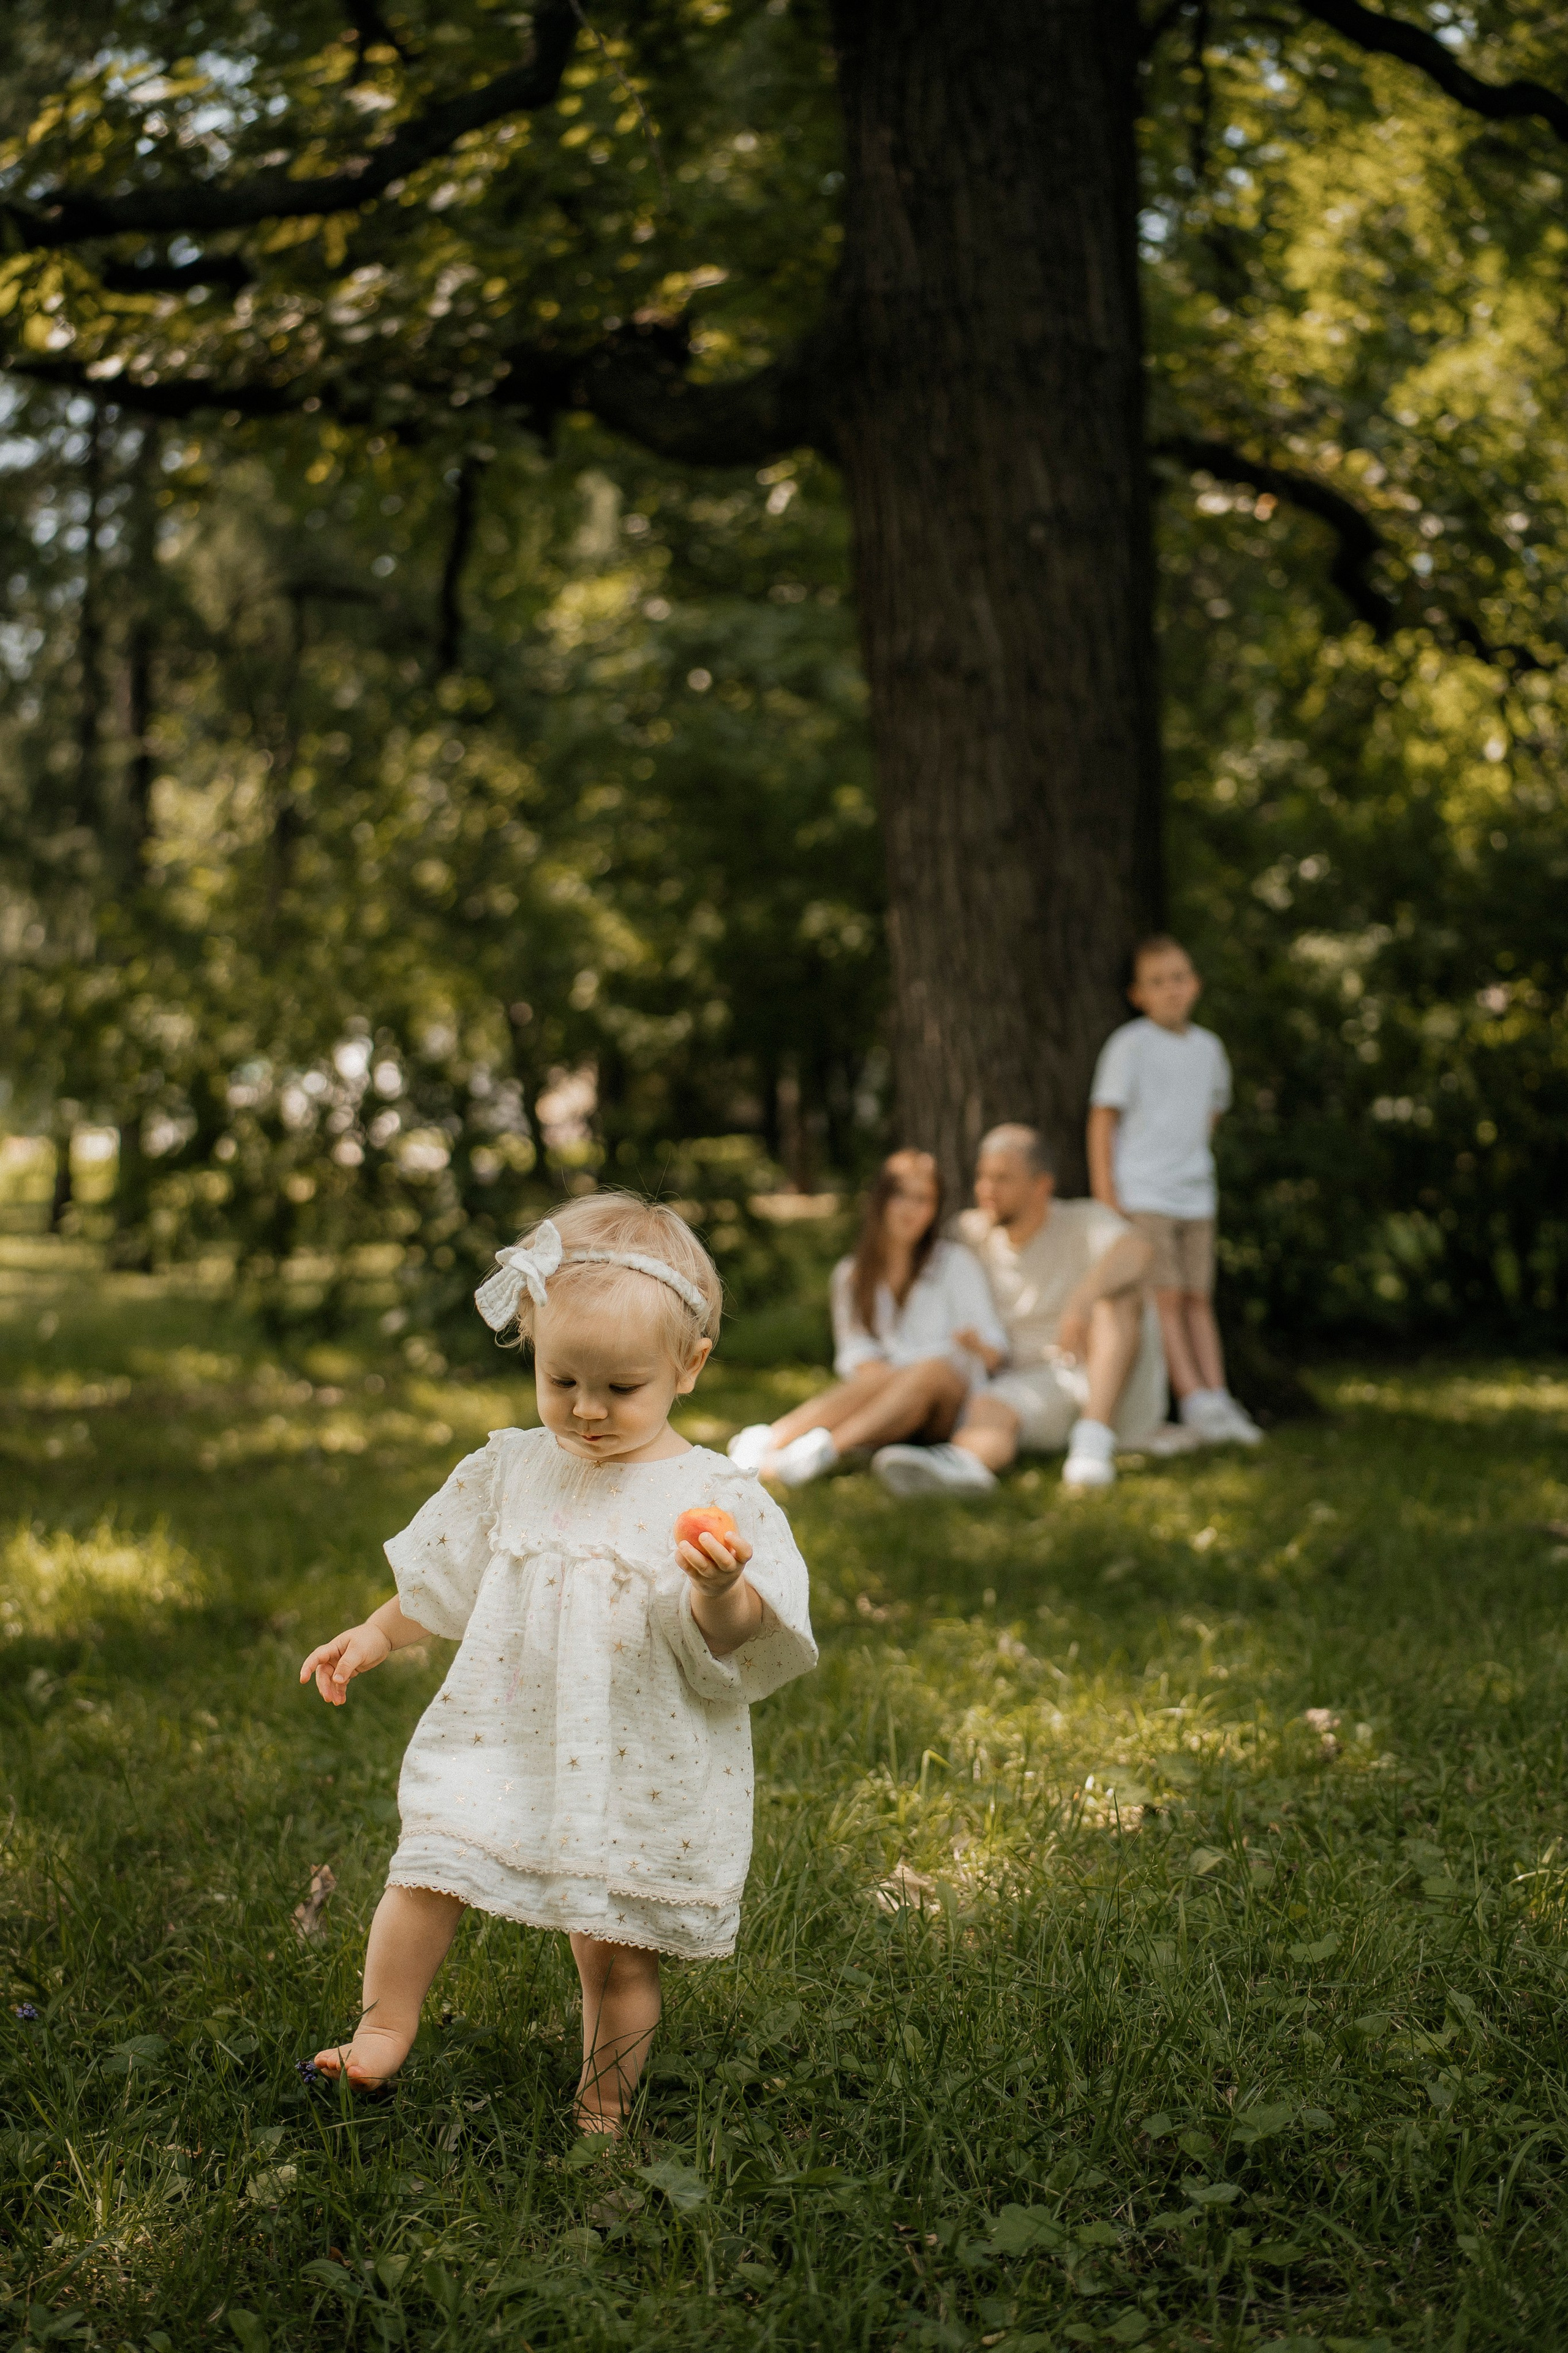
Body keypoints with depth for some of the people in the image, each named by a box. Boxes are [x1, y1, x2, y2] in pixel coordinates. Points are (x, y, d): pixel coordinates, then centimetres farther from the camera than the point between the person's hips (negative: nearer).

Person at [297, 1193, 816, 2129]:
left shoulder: (714, 1498, -9)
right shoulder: (514, 1471, 4)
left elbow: (729, 1646, -15)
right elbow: (445, 1579, 19)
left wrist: (719, 1590, -34)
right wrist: (377, 1635, 21)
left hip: (641, 1772, -3)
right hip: (503, 1742, 3)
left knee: (616, 1951, 5)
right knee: (427, 1868, -10)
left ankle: (603, 2112, 24)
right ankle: (383, 2033, 9)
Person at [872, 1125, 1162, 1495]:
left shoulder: (1084, 1222, -3)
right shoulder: (973, 1234, 9)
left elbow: (1134, 1251, -26)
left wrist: (1083, 1298, -47)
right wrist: (984, 1352, -10)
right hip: (1033, 1388, 2)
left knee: (1117, 1292, -28)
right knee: (984, 1409, -32)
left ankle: (1094, 1440, -44)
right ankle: (962, 1465, -70)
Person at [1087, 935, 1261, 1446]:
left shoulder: (1208, 1048, 11)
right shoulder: (1130, 1044, -5)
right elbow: (1102, 1121, -6)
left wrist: (1194, 1168, 16)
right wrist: (1106, 1199, -10)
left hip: (1195, 1197, 5)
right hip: (1142, 1196, -5)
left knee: (1199, 1299, 3)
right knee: (1164, 1297, -10)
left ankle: (1218, 1399, 1)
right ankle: (1195, 1403, -16)